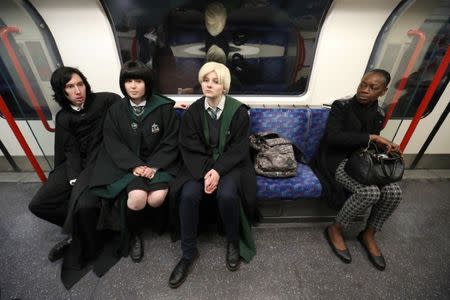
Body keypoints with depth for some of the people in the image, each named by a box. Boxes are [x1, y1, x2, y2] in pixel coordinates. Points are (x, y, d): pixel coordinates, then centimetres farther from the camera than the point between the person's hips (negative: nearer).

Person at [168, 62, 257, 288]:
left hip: (230, 164, -1)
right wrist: (206, 171, -20)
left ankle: (233, 242, 3)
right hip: (200, 164, 2)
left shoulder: (238, 110, -7)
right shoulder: (193, 111, -1)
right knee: (188, 194, -24)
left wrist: (218, 170, -22)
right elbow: (190, 148, -4)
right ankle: (188, 252, 0)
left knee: (227, 195, -29)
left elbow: (239, 148, -9)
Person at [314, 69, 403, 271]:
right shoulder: (341, 106, -10)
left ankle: (369, 235, 10)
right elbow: (332, 137, -24)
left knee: (394, 192, -15)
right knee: (370, 192, -28)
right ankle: (335, 230, -4)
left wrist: (385, 146, -3)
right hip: (337, 161, -6)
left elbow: (368, 146, 19)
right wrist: (371, 137, -22)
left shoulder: (378, 115, 9)